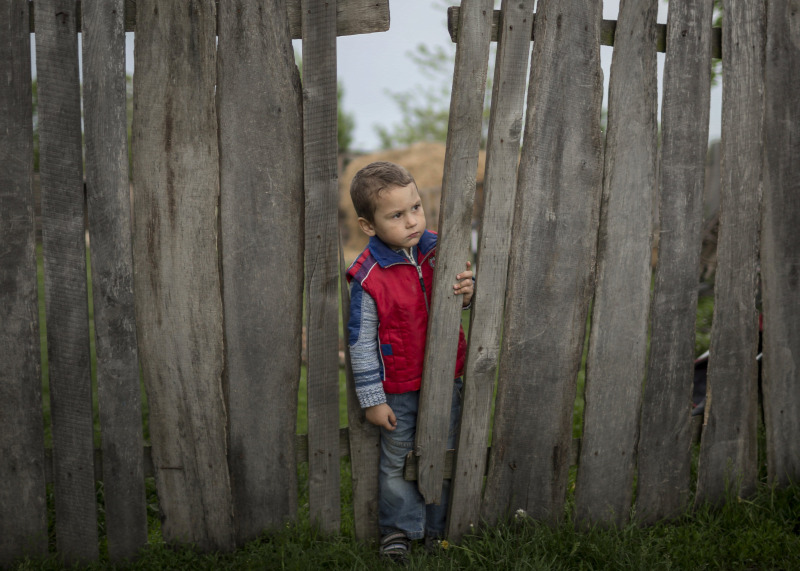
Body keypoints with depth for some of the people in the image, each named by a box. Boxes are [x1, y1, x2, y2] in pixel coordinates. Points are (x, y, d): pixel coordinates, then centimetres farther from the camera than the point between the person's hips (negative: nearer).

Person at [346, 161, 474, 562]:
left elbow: (453, 302, 9)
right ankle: (398, 528, 31)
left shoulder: (437, 251, -8)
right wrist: (372, 400, -11)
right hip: (399, 391, -4)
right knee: (397, 462, 12)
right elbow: (361, 343, -14)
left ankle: (437, 526, 36)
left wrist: (466, 293, -17)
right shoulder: (368, 280, -21)